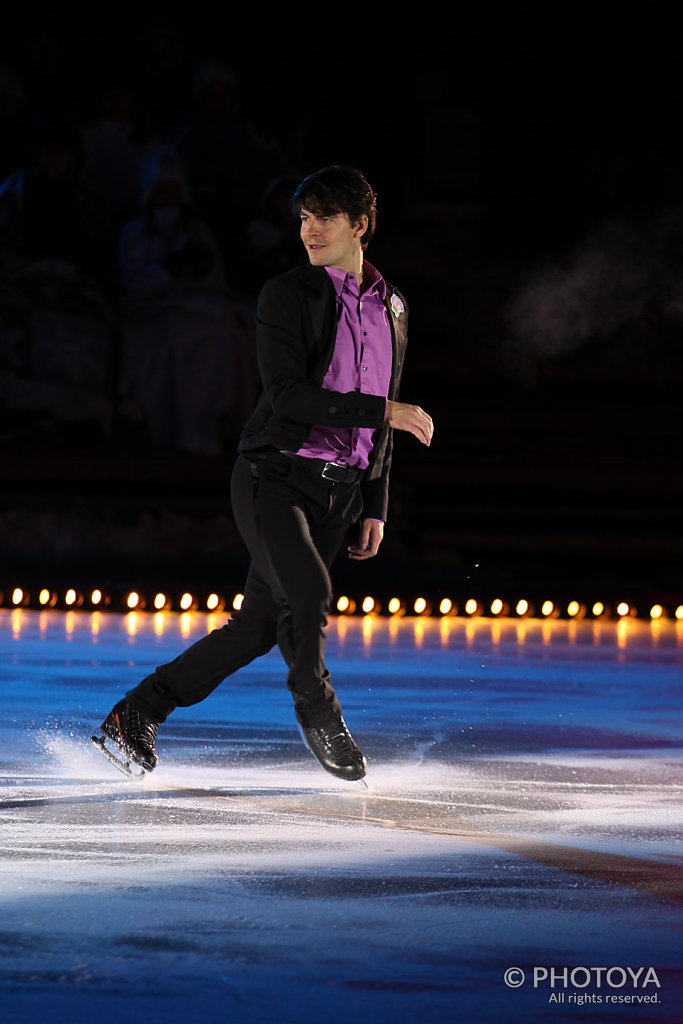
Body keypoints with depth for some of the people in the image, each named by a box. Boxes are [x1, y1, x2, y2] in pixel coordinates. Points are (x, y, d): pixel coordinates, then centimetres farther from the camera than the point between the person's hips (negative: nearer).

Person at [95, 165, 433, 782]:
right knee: (308, 591, -26)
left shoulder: (393, 309, 13)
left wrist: (376, 507, 17)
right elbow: (288, 394, -16)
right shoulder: (288, 295, -5)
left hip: (337, 491, 5)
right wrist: (386, 411, -20)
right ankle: (316, 706, 1)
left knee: (261, 625, 2)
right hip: (274, 475, -5)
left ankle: (140, 713, 14)